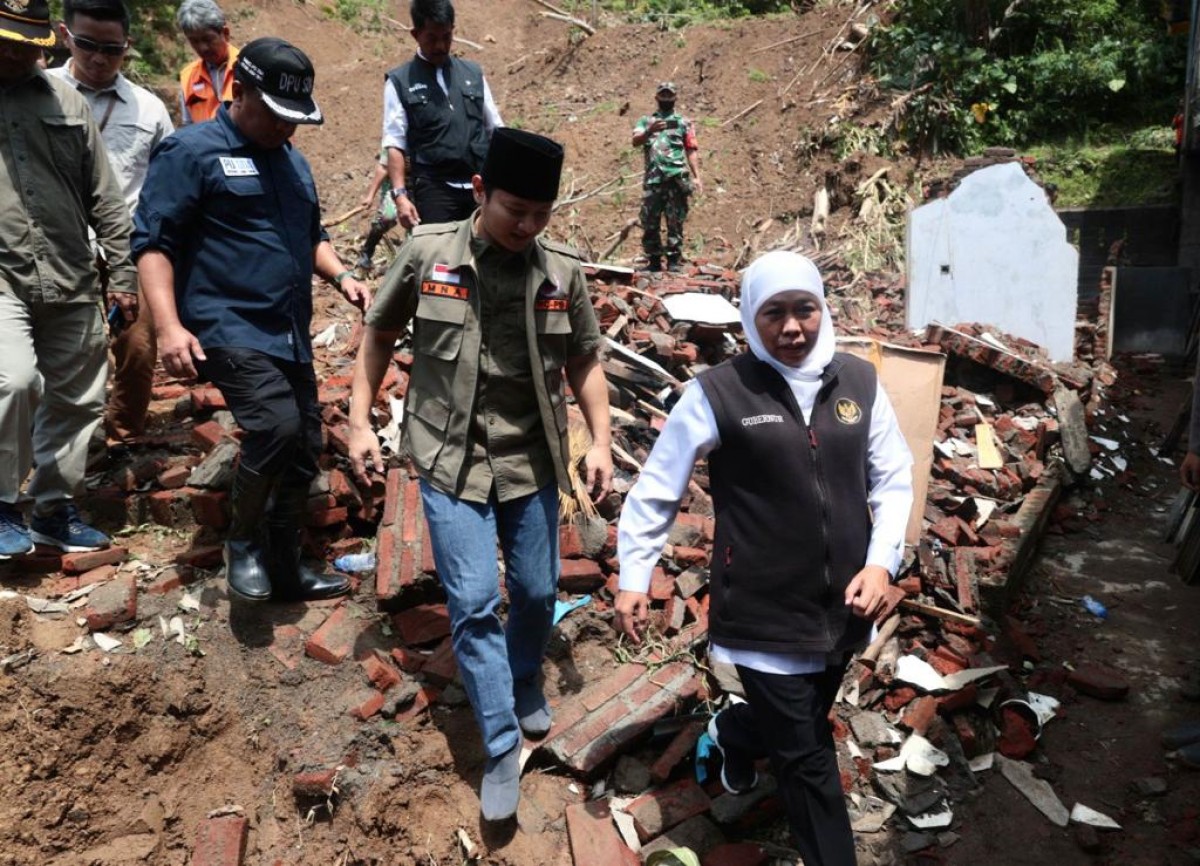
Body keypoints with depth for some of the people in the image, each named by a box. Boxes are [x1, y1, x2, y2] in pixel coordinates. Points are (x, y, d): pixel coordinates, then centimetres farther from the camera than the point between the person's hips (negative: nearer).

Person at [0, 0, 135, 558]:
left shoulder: (65, 102, 11)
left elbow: (104, 198, 12)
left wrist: (122, 275, 9)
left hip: (71, 283, 4)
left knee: (76, 400, 9)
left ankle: (55, 508, 26)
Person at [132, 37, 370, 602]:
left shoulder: (291, 160, 19)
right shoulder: (192, 151, -5)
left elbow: (311, 237, 29)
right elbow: (152, 241, -10)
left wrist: (341, 276, 8)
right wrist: (169, 325, -22)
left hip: (290, 334, 8)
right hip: (228, 328, -8)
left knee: (303, 449, 7)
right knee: (276, 424, -27)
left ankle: (284, 568, 23)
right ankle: (243, 542, -3)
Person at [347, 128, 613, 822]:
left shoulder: (562, 270, -5)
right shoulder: (427, 254, -9)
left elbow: (584, 363, 6)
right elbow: (380, 335, 4)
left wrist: (602, 443, -1)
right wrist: (360, 422, 1)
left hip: (533, 459, 2)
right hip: (451, 460, -2)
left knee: (537, 592, 13)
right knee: (474, 603, -3)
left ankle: (526, 683, 43)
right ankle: (502, 748, 12)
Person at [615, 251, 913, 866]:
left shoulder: (859, 382, 0)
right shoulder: (717, 393, -12)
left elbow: (893, 478, 8)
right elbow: (656, 489, -3)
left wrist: (882, 561, -4)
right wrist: (633, 577, -3)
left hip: (841, 606, 5)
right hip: (762, 612, -5)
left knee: (796, 724, 26)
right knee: (807, 758, 4)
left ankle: (732, 733, 59)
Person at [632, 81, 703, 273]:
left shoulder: (683, 122, 15)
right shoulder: (646, 121, 17)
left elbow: (692, 151, 10)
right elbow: (636, 142, 0)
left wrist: (697, 176, -2)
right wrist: (650, 131, -20)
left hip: (676, 178, -1)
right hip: (653, 179, 2)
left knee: (675, 221, -5)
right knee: (650, 221, 2)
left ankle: (674, 259, -3)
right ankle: (654, 260, 10)